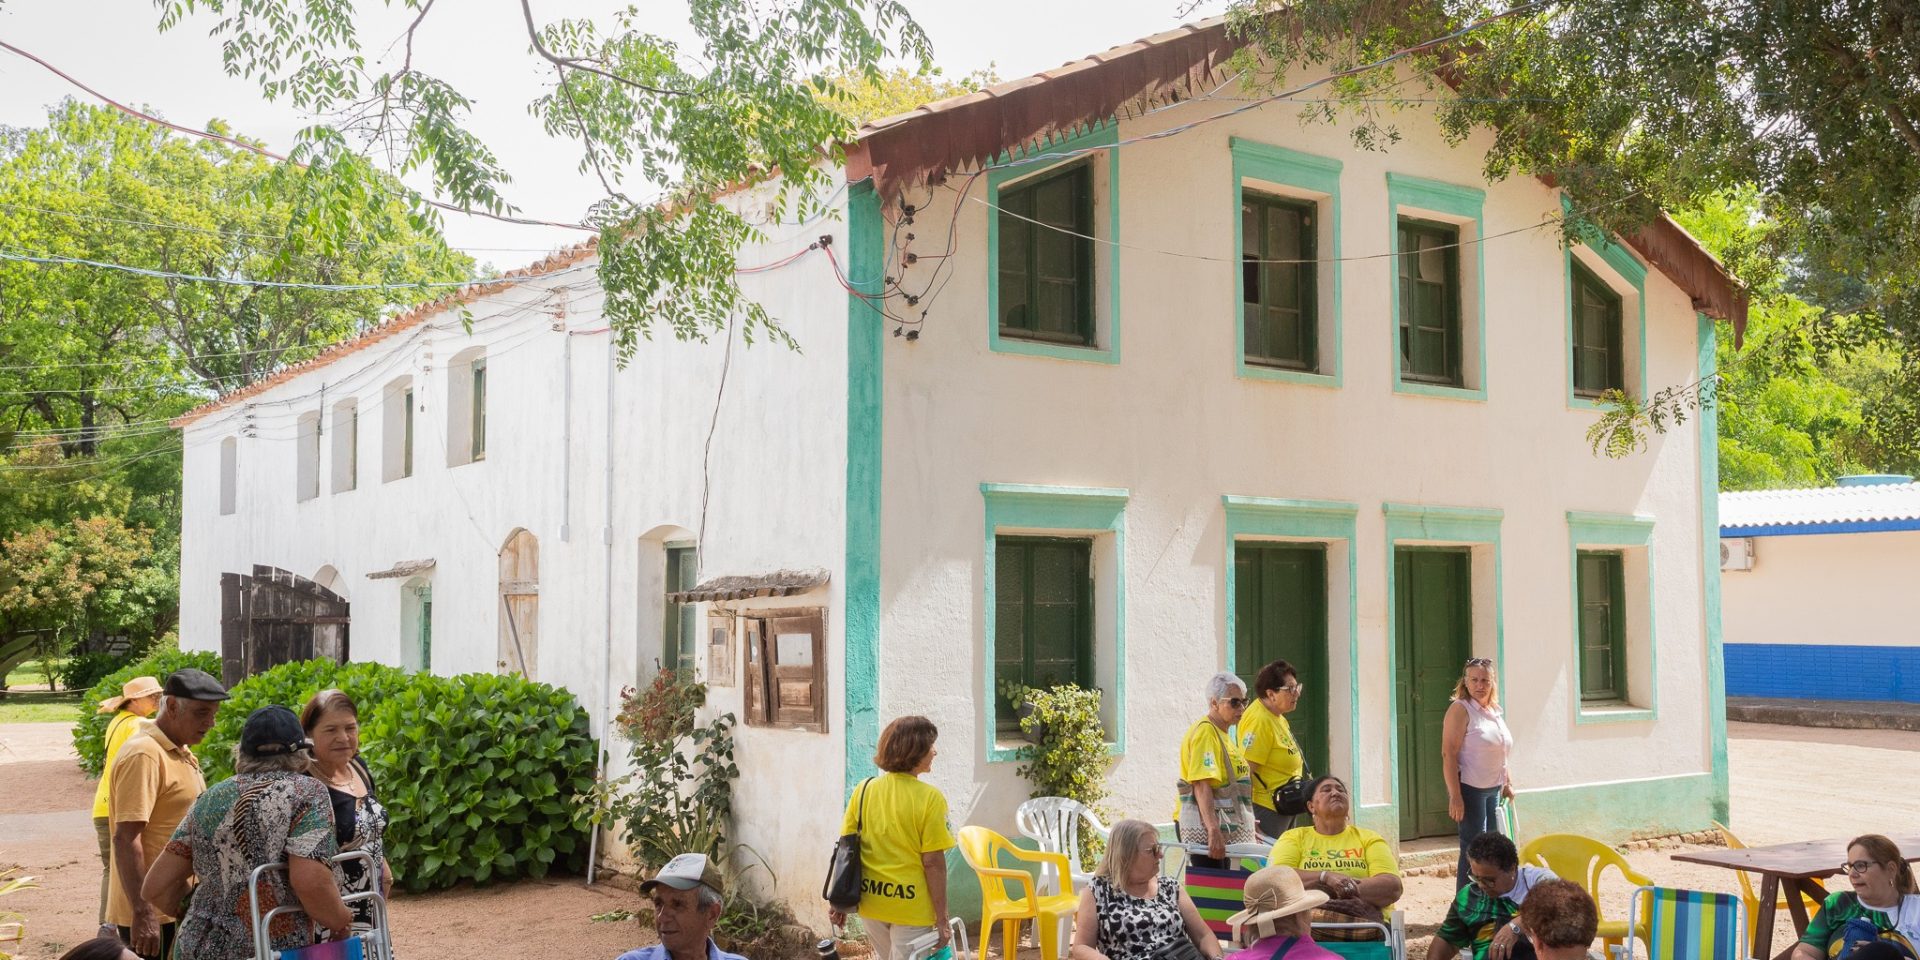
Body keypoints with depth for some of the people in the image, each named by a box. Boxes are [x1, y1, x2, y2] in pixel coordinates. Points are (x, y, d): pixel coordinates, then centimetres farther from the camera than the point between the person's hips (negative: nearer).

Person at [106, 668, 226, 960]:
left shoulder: (179, 752, 14)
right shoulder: (144, 755, -16)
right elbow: (126, 840, -22)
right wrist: (143, 914, -26)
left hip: (179, 908, 9)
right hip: (153, 915, -9)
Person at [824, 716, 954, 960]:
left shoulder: (864, 790, -1)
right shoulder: (929, 798, -15)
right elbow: (933, 862, -15)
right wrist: (941, 919, -9)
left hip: (871, 901, 5)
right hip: (911, 905, -5)